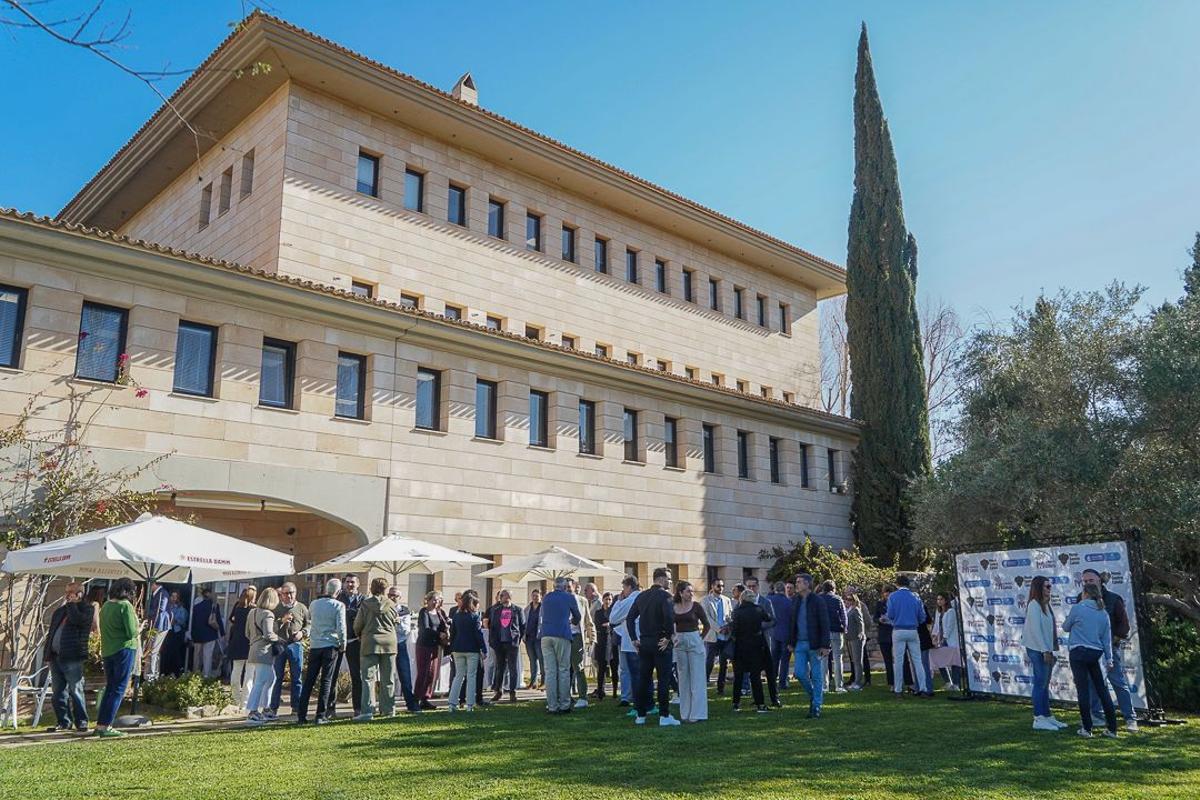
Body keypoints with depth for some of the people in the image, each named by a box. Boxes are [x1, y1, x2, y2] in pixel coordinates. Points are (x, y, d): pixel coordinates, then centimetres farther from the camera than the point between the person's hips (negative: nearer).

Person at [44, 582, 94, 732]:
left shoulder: (86, 608, -2)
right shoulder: (61, 609, 19)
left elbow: (78, 620, -23)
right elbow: (52, 630, 23)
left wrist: (72, 604, -10)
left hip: (72, 658, -7)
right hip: (55, 656, 8)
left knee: (75, 691, -5)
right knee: (58, 692, 11)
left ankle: (81, 723, 1)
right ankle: (64, 722, 19)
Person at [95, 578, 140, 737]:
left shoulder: (105, 606, 9)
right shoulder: (125, 605, -13)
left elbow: (104, 630, 15)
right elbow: (132, 632, -17)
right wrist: (138, 629, 4)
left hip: (107, 651, 7)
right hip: (123, 649, -7)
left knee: (109, 688, 16)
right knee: (118, 689, -1)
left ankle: (100, 724, 17)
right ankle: (105, 726, -2)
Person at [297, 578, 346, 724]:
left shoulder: (314, 604, 6)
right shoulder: (339, 605, -7)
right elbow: (341, 627, -11)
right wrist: (343, 644, 1)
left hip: (314, 646, 4)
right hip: (330, 646, -4)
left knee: (309, 681, 8)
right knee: (326, 681, 2)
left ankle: (301, 715, 7)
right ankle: (321, 716, 1)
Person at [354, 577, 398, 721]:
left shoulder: (365, 604, -3)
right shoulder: (391, 605, 2)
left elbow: (357, 625, 1)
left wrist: (360, 636, 21)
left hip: (370, 644, -2)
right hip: (389, 643, 3)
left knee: (368, 678, -3)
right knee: (388, 679, 11)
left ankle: (367, 711, -11)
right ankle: (389, 709, 17)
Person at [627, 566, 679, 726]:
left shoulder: (642, 596, 9)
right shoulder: (665, 595, -11)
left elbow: (630, 618, 9)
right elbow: (669, 616, -26)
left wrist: (634, 639, 11)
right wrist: (669, 636, -15)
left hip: (644, 642, 6)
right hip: (660, 643, -6)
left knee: (643, 679, 11)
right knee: (663, 679, 0)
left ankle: (641, 715, 17)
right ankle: (664, 716, 2)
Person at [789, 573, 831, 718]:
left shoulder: (818, 602, -8)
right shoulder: (796, 602, 10)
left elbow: (825, 625, -10)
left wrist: (825, 646, -15)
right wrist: (792, 643, 14)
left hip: (814, 644, -5)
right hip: (800, 644, 5)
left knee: (816, 676, 2)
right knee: (800, 673, 0)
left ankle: (816, 707, 10)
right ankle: (813, 695, 25)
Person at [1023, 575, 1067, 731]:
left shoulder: (1045, 605, 15)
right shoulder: (1034, 605, -13)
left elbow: (1049, 629, 16)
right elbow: (1035, 629, -18)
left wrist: (1051, 650, 12)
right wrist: (1045, 651, -18)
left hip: (1046, 650, 9)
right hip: (1038, 650, -9)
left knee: (1045, 684, 13)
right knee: (1040, 683, -7)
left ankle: (1047, 716, 19)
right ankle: (1038, 719, -4)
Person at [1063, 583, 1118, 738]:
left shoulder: (1077, 608, -7)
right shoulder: (1103, 613, 7)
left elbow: (1066, 627, 6)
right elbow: (1107, 638, 10)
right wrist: (1108, 659, 15)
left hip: (1078, 652, -5)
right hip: (1096, 653, 5)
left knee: (1083, 689, -1)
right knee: (1101, 689, 13)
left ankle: (1087, 728, 1)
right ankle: (1112, 728, 16)